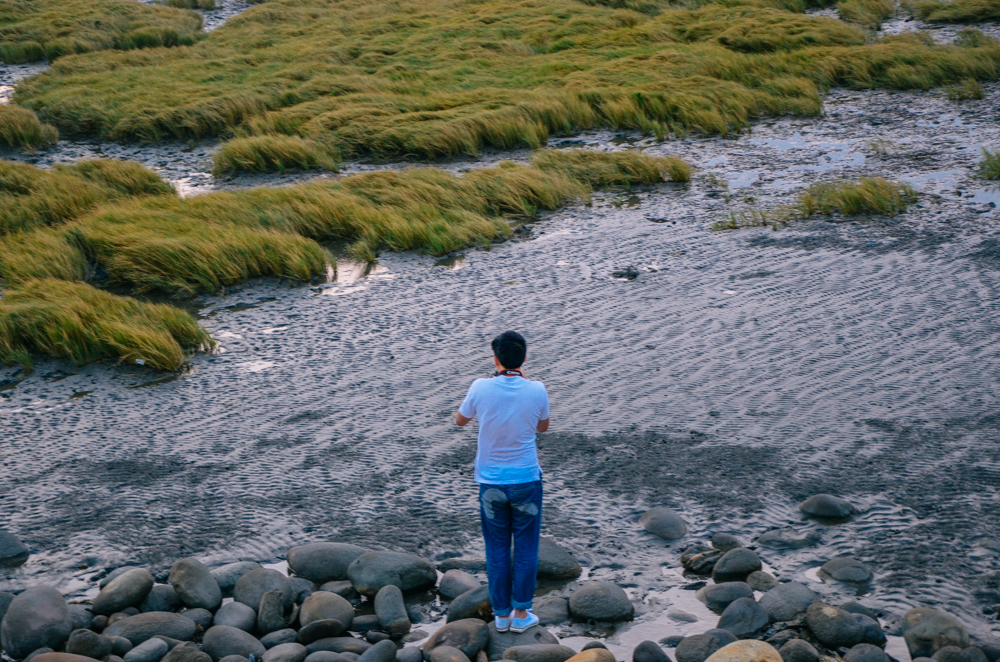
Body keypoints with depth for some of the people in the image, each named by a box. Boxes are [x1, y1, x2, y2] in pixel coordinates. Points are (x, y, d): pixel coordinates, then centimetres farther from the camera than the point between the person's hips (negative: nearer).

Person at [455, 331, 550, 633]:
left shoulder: (481, 389, -13)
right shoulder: (536, 390, -12)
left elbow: (460, 419, 6)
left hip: (491, 481, 0)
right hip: (527, 480, 0)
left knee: (497, 549, 12)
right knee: (526, 548, 12)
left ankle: (501, 614, 19)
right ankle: (521, 614, 18)